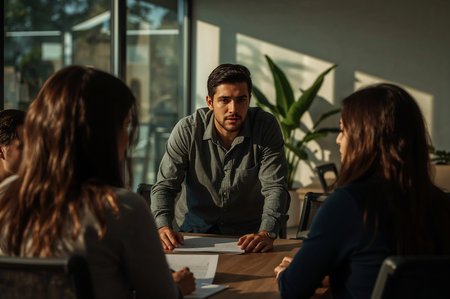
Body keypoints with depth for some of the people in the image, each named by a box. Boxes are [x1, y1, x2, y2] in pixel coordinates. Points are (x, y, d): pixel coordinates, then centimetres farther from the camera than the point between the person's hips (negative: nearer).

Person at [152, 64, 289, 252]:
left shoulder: (266, 127, -11)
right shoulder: (187, 130, -10)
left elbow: (274, 187, -15)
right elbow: (165, 185, -8)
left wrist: (267, 233, -32)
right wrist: (163, 227, -27)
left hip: (248, 232, -1)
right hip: (196, 228, 1)